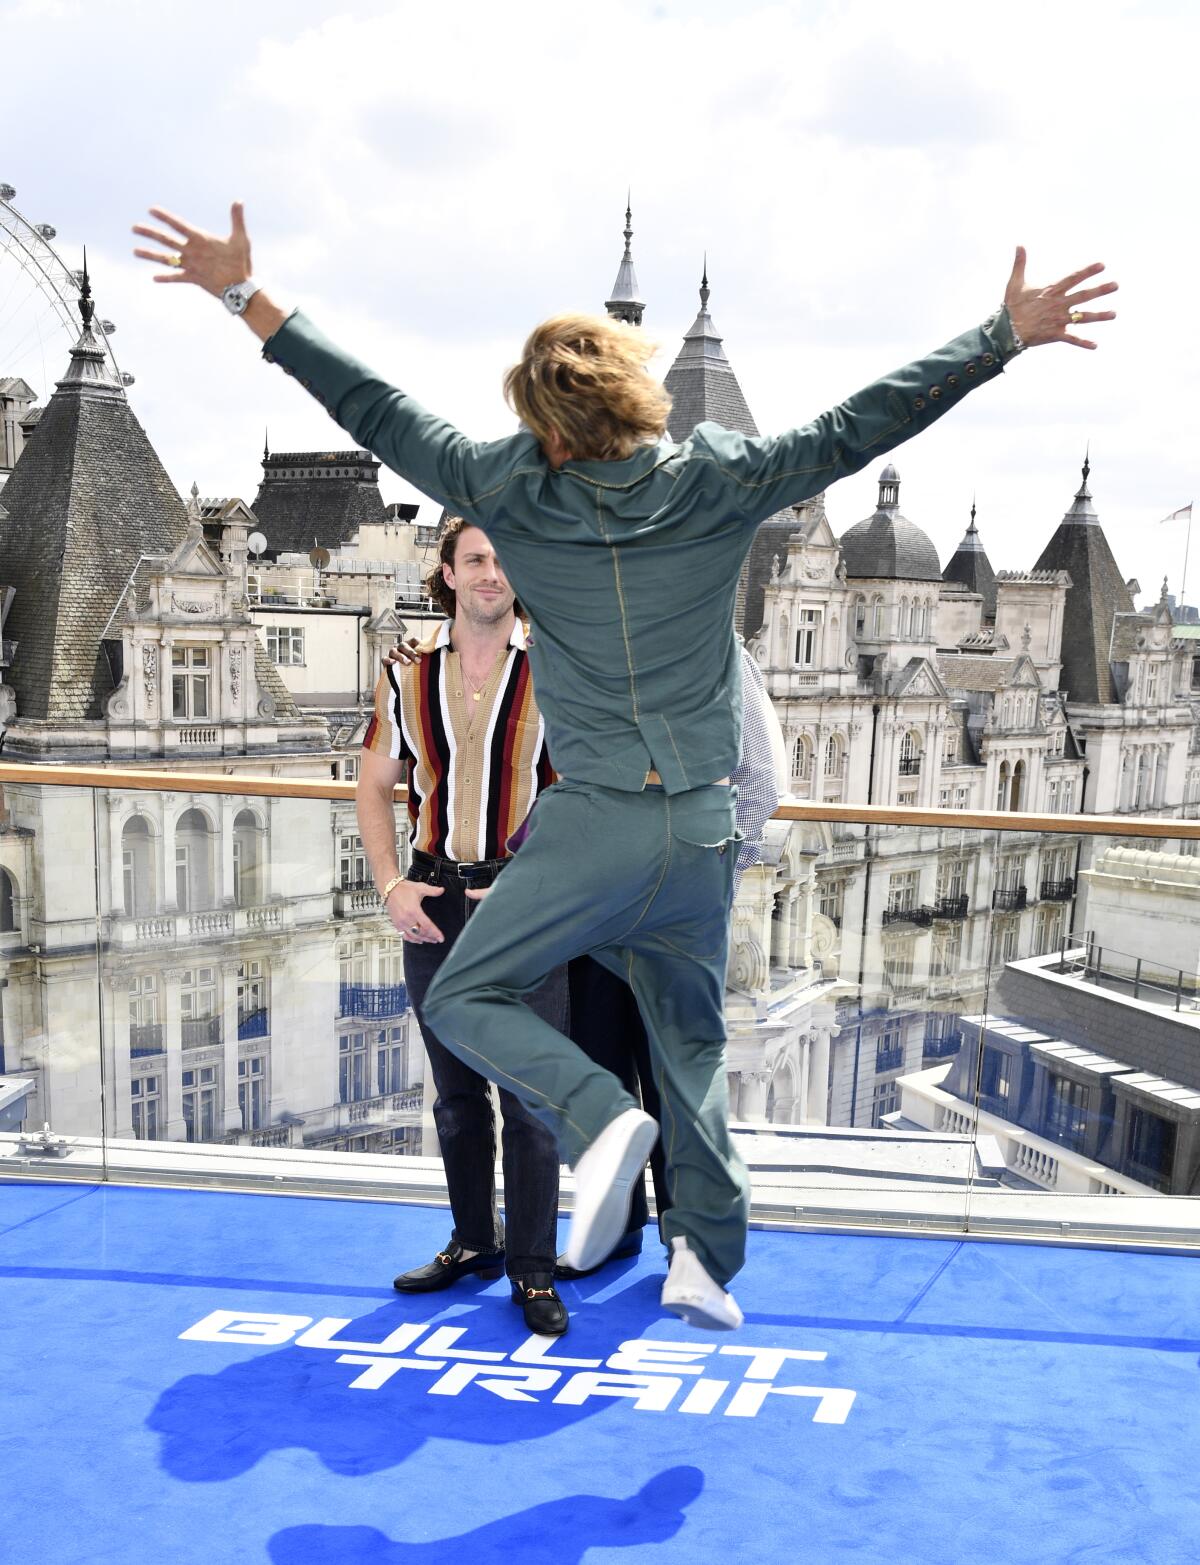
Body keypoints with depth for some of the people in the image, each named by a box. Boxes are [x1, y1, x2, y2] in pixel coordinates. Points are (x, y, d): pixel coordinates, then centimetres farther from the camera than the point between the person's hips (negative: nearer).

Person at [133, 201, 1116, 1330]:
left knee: (463, 998, 11)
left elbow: (373, 409, 4)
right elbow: (864, 422, 3)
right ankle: (706, 1258, 20)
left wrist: (246, 297, 14)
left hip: (596, 820, -3)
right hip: (704, 826, 4)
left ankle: (600, 1119, -14)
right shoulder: (720, 482, 0)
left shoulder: (510, 492, -3)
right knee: (692, 1039, 20)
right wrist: (1006, 335, 11)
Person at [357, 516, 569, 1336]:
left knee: (530, 1092, -2)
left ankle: (533, 1267, 11)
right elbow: (376, 785, 11)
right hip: (437, 906, 3)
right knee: (457, 1090, 14)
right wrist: (392, 886, 0)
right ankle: (474, 1241, 31)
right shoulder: (409, 676, 6)